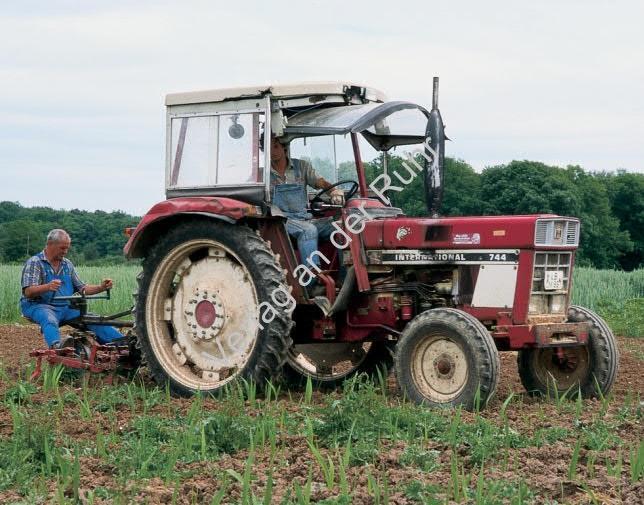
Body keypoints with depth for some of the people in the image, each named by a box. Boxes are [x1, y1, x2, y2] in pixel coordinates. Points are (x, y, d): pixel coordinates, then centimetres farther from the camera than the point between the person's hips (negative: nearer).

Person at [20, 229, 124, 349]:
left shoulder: (67, 264, 19)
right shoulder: (34, 262, -1)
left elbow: (82, 288, 22)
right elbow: (28, 292, -13)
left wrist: (101, 287, 3)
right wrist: (47, 287, -33)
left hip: (66, 307, 6)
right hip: (40, 306, -6)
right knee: (50, 321, -40)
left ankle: (121, 341, -28)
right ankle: (57, 345, -68)